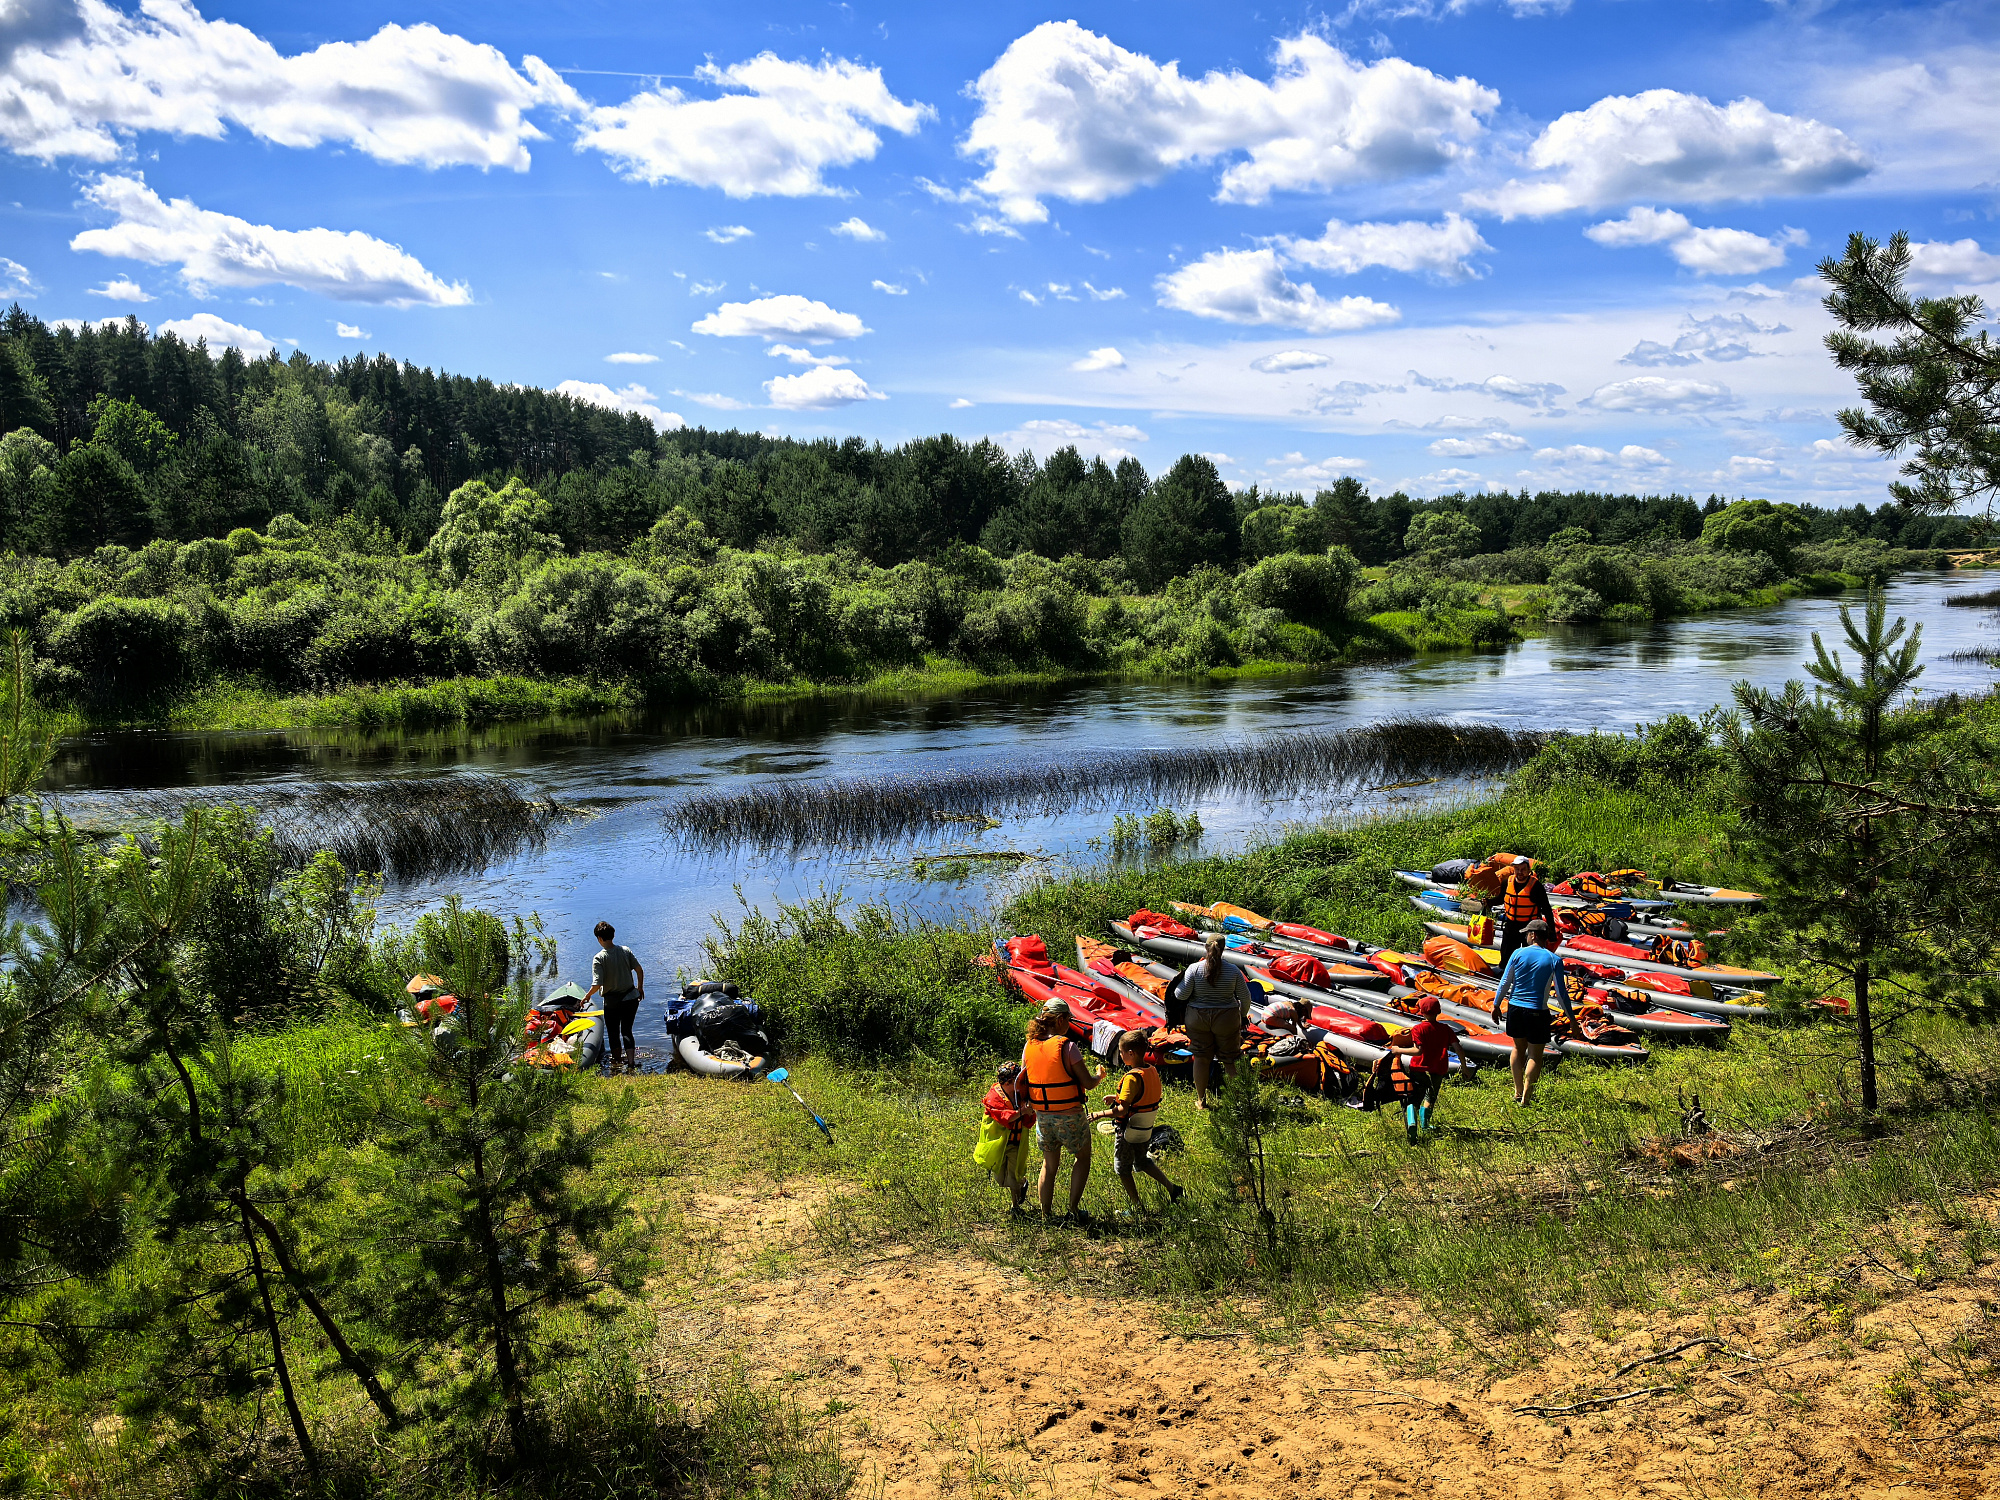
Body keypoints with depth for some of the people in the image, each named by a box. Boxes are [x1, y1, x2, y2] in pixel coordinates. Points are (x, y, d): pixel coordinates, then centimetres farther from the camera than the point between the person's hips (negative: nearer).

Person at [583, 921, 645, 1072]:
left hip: (612, 1001, -4)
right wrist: (640, 988, 14)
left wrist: (587, 996, -3)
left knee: (613, 1033, 16)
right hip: (631, 997, 4)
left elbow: (597, 984, -21)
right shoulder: (625, 950, -4)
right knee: (627, 1031, 12)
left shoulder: (598, 958, -16)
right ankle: (631, 1061, 2)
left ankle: (617, 1061, 28)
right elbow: (639, 970, -1)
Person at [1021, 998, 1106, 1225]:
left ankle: (1046, 1214, 21)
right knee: (1082, 1157, 17)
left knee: (1049, 1164, 19)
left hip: (1043, 1116, 5)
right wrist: (1099, 1076, 6)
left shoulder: (1029, 1047, -1)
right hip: (1069, 1116, -5)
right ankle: (1073, 1210, 12)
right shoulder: (1067, 1047, -18)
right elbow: (1088, 1083, -14)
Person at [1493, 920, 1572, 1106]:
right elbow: (1561, 992, -5)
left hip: (1515, 1007, 2)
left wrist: (1497, 1004, 13)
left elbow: (1505, 982, 1)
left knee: (1518, 1048, 18)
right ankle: (1526, 1096, 3)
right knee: (1535, 1054, 6)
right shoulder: (1554, 960, -6)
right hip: (1537, 1012, -2)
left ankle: (1518, 1091, 25)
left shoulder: (1518, 954, -3)